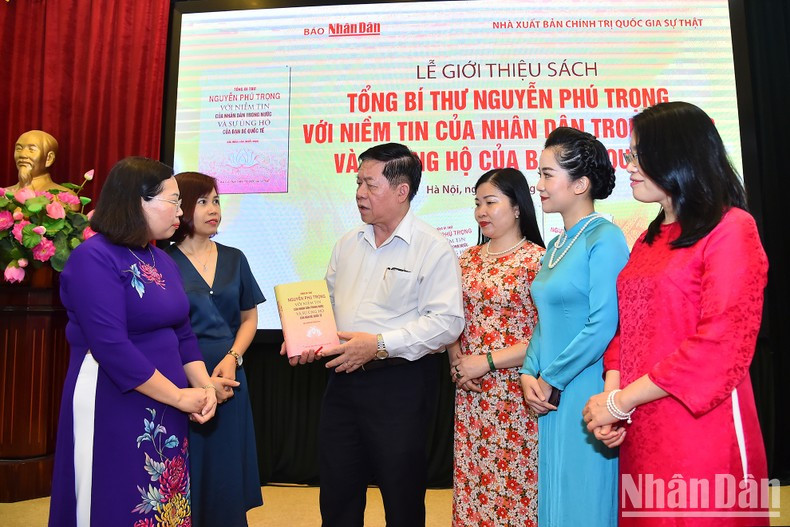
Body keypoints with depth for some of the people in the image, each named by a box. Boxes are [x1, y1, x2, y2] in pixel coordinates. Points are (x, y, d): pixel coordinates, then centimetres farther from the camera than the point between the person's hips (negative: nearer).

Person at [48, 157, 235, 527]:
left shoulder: (163, 260, 9)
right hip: (113, 412, -7)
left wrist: (203, 387, -4)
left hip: (166, 415, 8)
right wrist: (180, 397, -16)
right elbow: (111, 347, -23)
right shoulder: (94, 258, -16)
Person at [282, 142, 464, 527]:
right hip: (342, 380, 6)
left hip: (400, 384, -6)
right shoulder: (347, 245, 10)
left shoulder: (433, 248, -11)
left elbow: (447, 322, -17)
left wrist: (380, 345, -23)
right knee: (337, 496, 17)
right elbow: (328, 304, 17)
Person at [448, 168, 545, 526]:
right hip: (470, 394, 5)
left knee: (513, 482, 4)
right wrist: (457, 359, -4)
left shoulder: (537, 260, -8)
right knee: (471, 481, 12)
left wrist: (487, 361, -15)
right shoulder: (469, 259, 10)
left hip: (514, 394, -5)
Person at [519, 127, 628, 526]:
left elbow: (604, 325, -19)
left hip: (586, 392, -8)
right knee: (553, 495, 18)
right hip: (552, 395, 8)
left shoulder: (604, 239, -13)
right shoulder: (555, 246, 11)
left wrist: (552, 381, -12)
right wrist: (530, 374, 1)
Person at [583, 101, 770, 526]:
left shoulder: (731, 229, -9)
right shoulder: (649, 240, 13)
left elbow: (721, 343, -17)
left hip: (699, 431, -6)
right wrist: (613, 392, -5)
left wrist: (620, 401, -14)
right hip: (640, 431, 7)